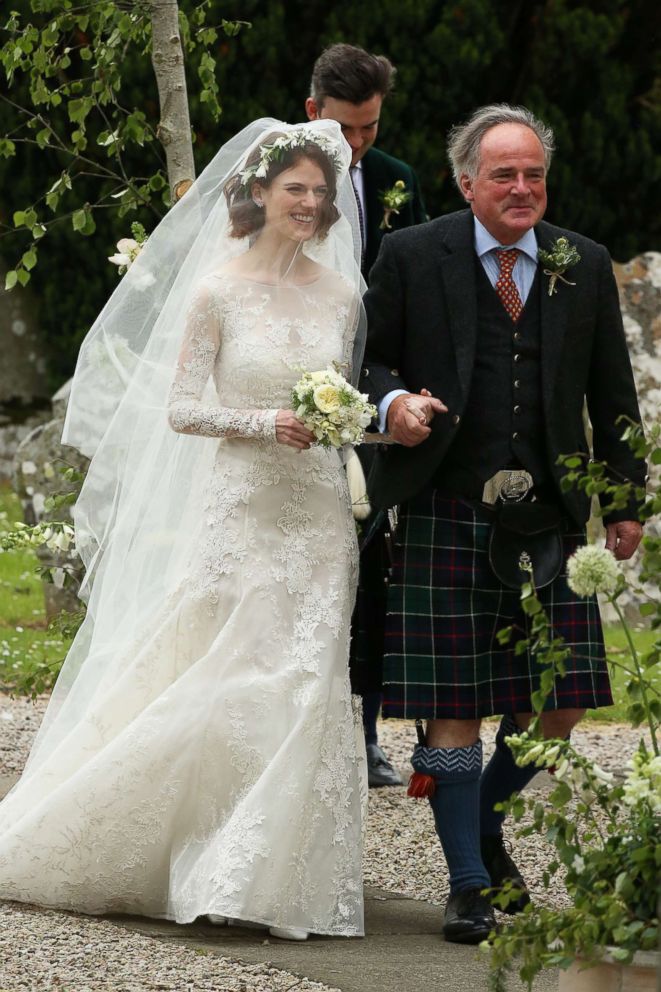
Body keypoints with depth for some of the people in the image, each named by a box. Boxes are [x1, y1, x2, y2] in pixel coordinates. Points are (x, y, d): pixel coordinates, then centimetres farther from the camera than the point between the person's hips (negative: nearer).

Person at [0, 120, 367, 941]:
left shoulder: (340, 293, 9)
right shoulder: (219, 290, -3)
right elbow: (181, 409, -5)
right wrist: (265, 425, -17)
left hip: (317, 512, 4)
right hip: (240, 506, -4)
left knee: (307, 684, -1)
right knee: (219, 681, -7)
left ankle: (275, 872, 7)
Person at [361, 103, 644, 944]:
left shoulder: (585, 266, 9)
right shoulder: (412, 257, 1)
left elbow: (611, 394, 13)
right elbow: (369, 359, 7)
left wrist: (626, 502, 10)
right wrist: (392, 402, -16)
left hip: (548, 519, 3)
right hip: (445, 519, -3)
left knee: (559, 702, 3)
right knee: (452, 705, -2)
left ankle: (484, 819, 30)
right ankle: (469, 882, 8)